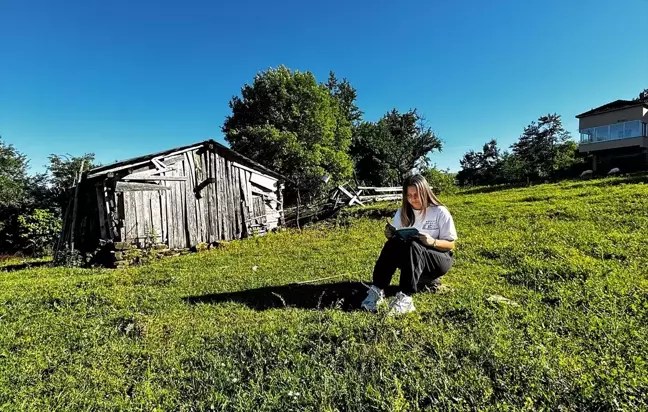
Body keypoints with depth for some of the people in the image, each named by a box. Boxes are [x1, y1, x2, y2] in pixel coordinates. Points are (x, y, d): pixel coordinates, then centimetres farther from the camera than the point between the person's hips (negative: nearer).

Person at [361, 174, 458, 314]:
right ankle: (377, 290, -34)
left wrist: (432, 242, -28)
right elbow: (394, 236, 5)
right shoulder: (403, 211, 4)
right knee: (393, 243, -29)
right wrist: (391, 234, -20)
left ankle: (405, 298, -44)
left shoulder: (440, 212, -8)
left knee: (412, 246, -36)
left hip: (440, 260, -3)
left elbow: (451, 245, -7)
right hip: (410, 258, 4)